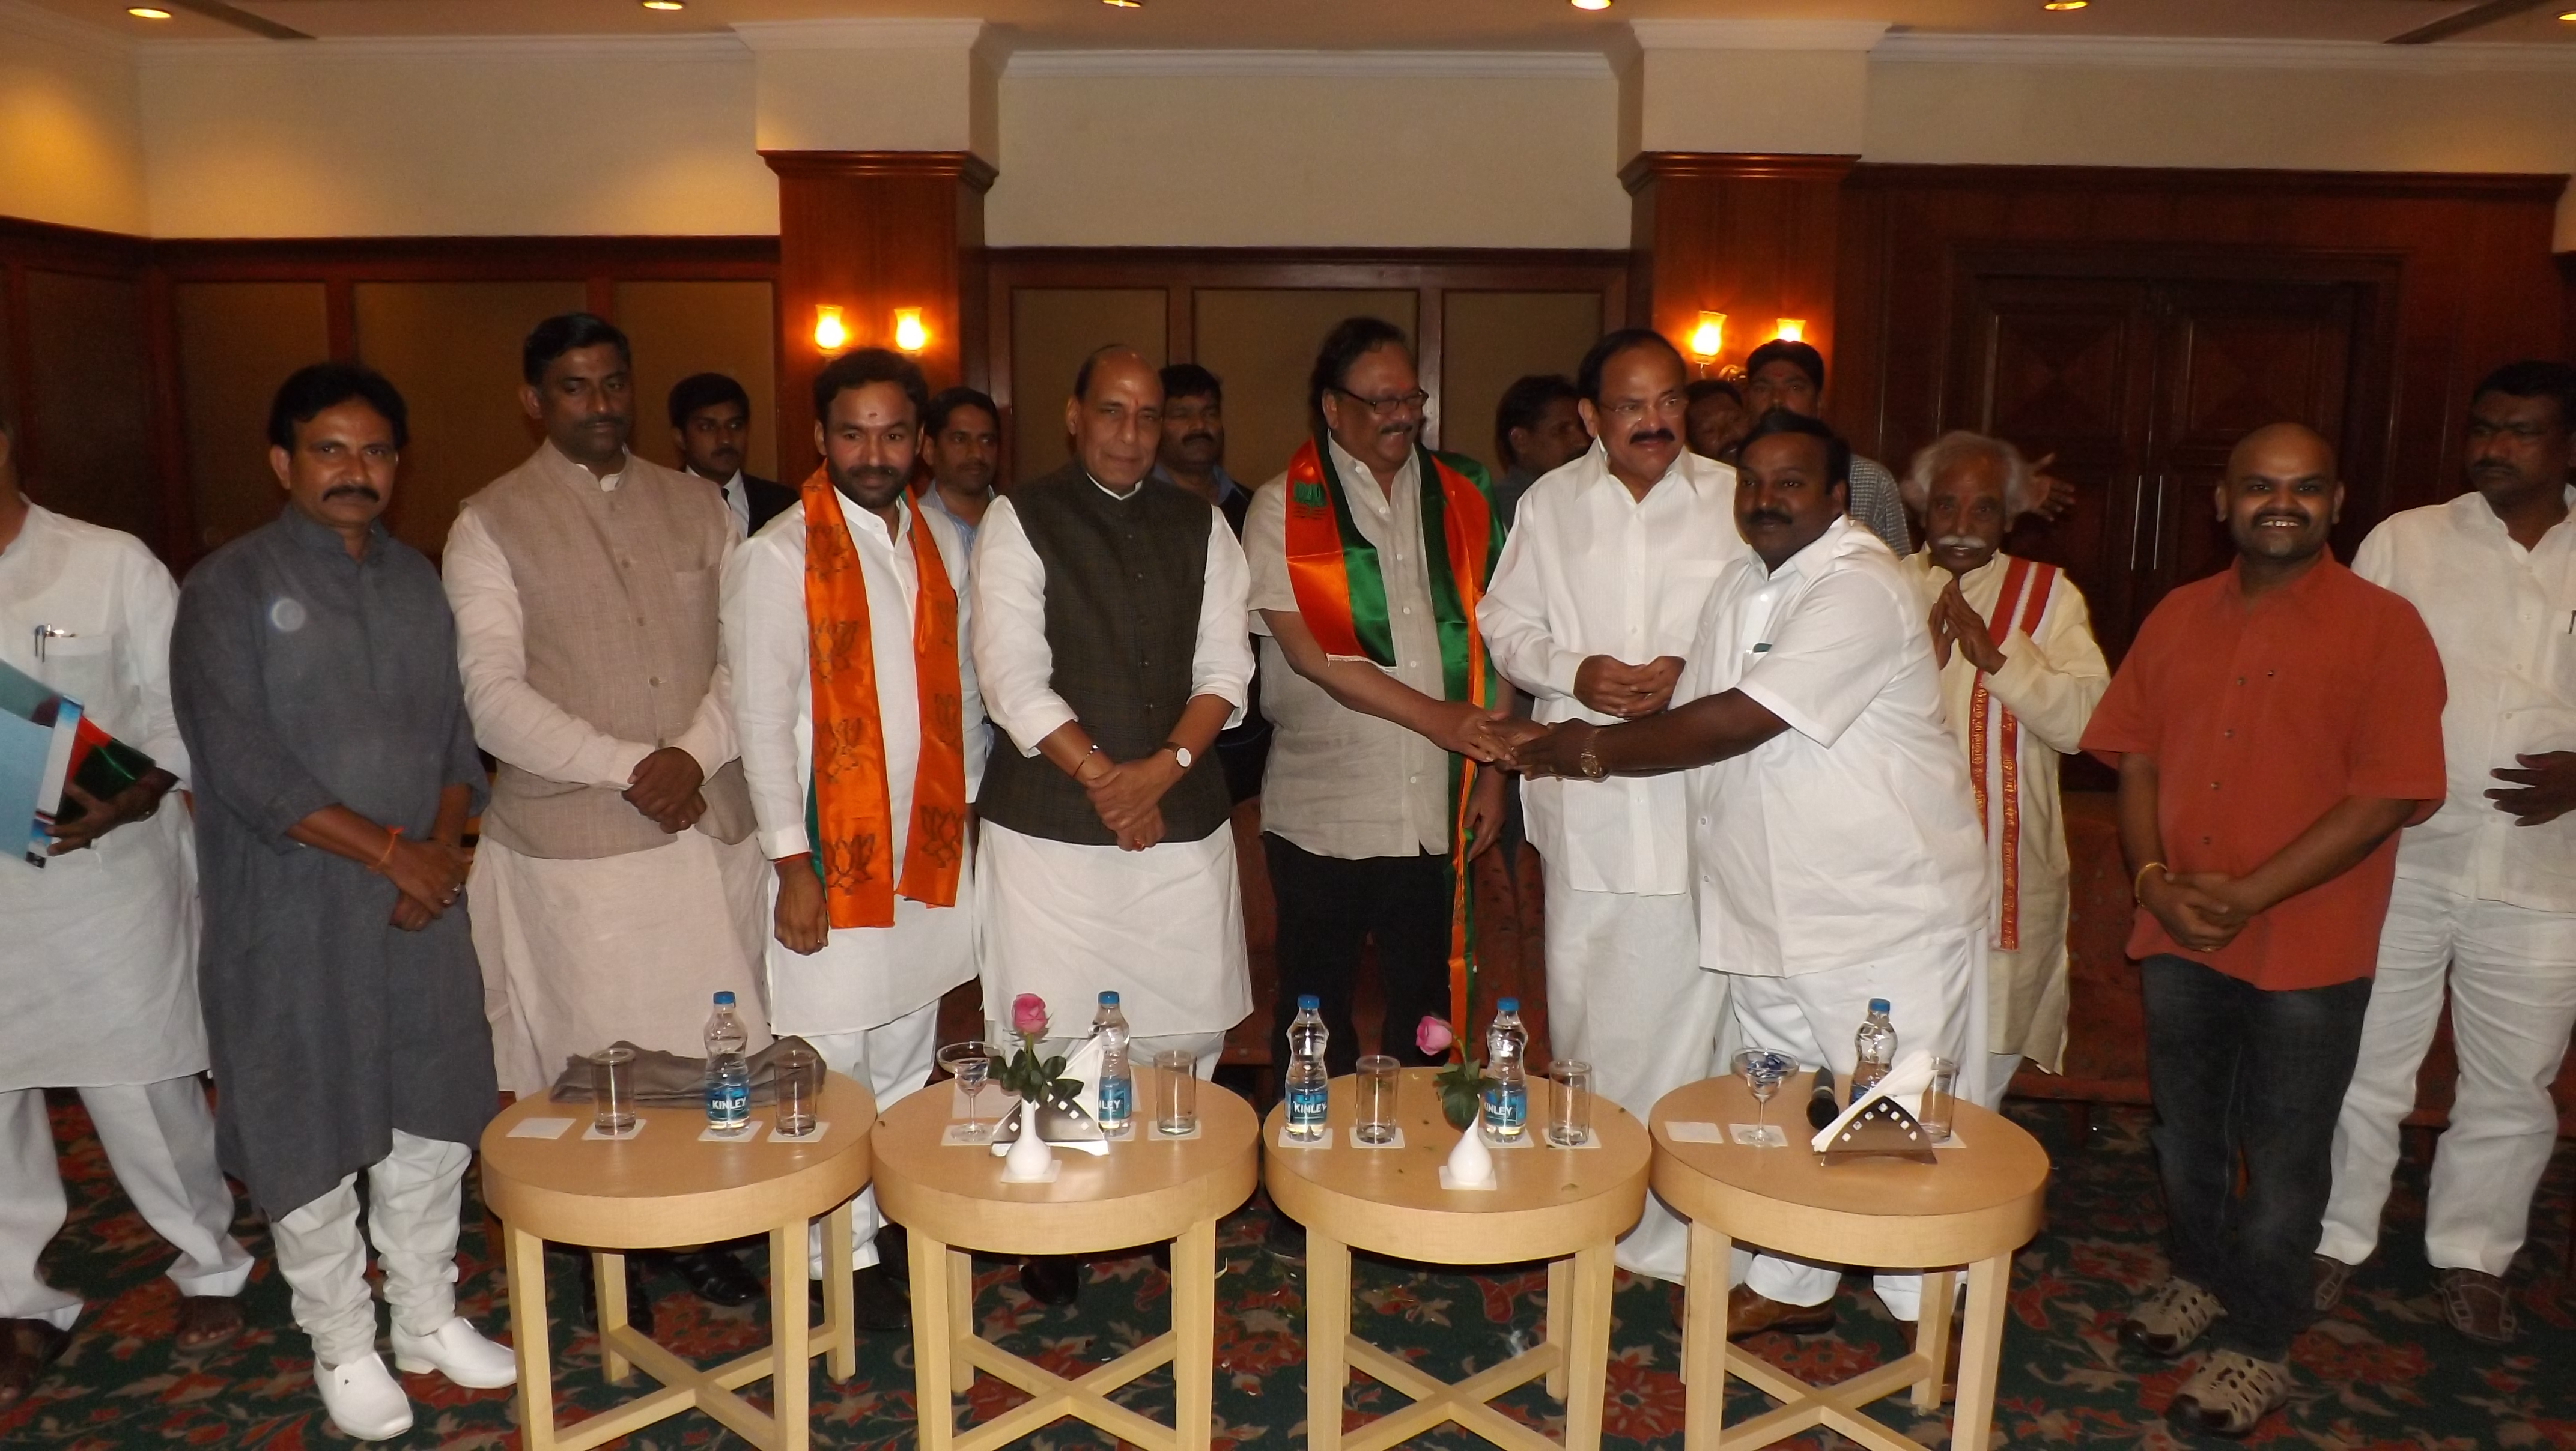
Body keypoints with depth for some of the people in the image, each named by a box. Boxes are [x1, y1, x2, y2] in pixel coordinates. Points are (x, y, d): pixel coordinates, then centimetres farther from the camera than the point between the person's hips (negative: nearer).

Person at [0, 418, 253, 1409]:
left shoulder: (112, 565, -4)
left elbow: (180, 708, -4)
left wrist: (133, 798, -21)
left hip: (103, 877, -3)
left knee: (143, 1096, 6)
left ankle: (209, 1264, 28)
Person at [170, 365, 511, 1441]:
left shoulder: (418, 581, 9)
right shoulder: (230, 588, -7)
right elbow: (240, 760, -15)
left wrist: (443, 843, -7)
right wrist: (388, 849, -17)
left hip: (422, 901, 5)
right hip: (293, 917, -5)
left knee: (434, 1119, 13)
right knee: (309, 1134, 6)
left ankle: (427, 1318, 31)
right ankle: (342, 1346, 25)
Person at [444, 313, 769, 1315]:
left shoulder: (695, 506, 10)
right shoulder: (490, 526, 0)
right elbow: (494, 698, -9)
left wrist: (695, 753, -12)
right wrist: (629, 769, -17)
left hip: (711, 824, 3)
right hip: (572, 845, -3)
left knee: (716, 1047, 8)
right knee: (598, 1059, 6)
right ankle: (608, 1259, 25)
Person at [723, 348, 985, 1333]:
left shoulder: (944, 547, 8)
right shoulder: (778, 558, -9)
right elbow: (761, 720, -11)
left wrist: (967, 809, 8)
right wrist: (792, 865, -13)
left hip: (930, 850, 5)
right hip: (832, 857, -5)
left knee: (905, 1063, 15)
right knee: (833, 1072, 2)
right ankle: (846, 1259, 17)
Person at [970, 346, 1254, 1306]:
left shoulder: (1199, 526, 9)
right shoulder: (1019, 522, -1)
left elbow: (1225, 671, 4)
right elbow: (1013, 680, -9)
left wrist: (1163, 769, -11)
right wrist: (1104, 779, -14)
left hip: (1183, 819, 3)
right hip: (1051, 822, -3)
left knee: (1190, 1028, 7)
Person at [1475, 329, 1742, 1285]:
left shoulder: (1735, 501, 2)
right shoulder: (1550, 503, 8)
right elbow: (1505, 623, 11)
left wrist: (1691, 675, -14)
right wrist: (1572, 671, -7)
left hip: (1696, 788, -2)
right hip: (1583, 792, 2)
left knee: (1685, 996, -2)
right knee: (1582, 998, 12)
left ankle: (1677, 1217, 11)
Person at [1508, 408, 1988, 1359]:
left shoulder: (1860, 588, -19)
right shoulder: (1744, 583, 11)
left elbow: (1741, 720, -25)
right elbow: (1701, 715, 11)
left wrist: (1600, 751, -15)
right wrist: (1600, 744, -9)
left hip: (1885, 904, -8)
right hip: (1771, 900, 8)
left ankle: (1926, 1311, 23)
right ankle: (1790, 1284, 32)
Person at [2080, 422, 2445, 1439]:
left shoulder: (2382, 627, -8)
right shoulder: (2179, 617, 5)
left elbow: (2385, 795, -15)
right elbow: (2135, 758, 5)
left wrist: (2249, 896, -19)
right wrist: (2156, 879, -10)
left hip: (2305, 946, -4)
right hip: (2178, 934, 5)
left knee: (2282, 1154, 8)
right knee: (2186, 1130, 20)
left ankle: (2257, 1345, 24)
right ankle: (2200, 1278, 42)